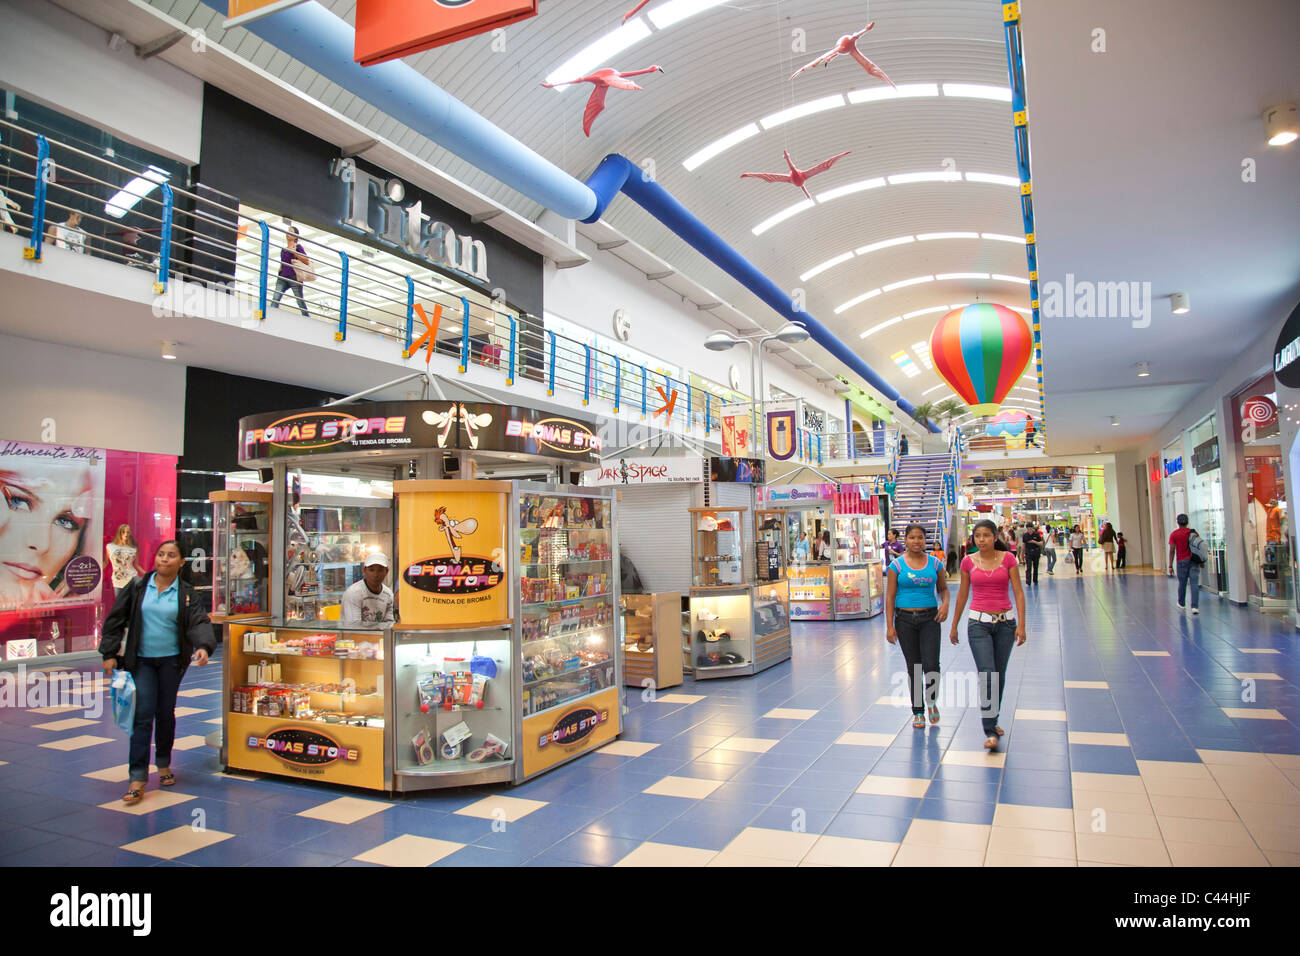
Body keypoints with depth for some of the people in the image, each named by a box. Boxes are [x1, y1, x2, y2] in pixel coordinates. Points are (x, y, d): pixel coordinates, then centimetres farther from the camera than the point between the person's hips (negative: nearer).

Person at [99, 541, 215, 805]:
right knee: (143, 715, -7)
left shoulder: (186, 594, -1)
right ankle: (137, 778, -5)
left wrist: (203, 646, -31)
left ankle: (164, 765, 30)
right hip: (141, 661, -1)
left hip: (172, 661, 1)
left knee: (166, 713, 11)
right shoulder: (137, 587, -1)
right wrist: (110, 654, -1)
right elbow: (116, 619, 3)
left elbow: (199, 622, -12)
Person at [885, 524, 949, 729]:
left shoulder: (934, 563, 4)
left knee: (931, 665, -9)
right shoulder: (897, 565, -2)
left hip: (929, 618, 1)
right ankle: (918, 712, 19)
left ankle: (932, 701, 20)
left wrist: (945, 604, -8)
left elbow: (943, 588, 15)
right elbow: (890, 597, -2)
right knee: (913, 667, 6)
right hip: (905, 619, -1)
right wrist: (890, 626, -7)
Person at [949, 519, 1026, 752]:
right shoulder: (968, 561, 1)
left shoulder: (1007, 558, -1)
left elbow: (1018, 591, -2)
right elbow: (962, 594, 9)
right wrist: (954, 626, 13)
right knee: (987, 676, -11)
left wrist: (1021, 624, -10)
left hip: (1005, 622, 1)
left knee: (999, 675, 11)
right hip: (979, 623, -1)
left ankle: (993, 720, 30)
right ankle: (990, 732, -9)